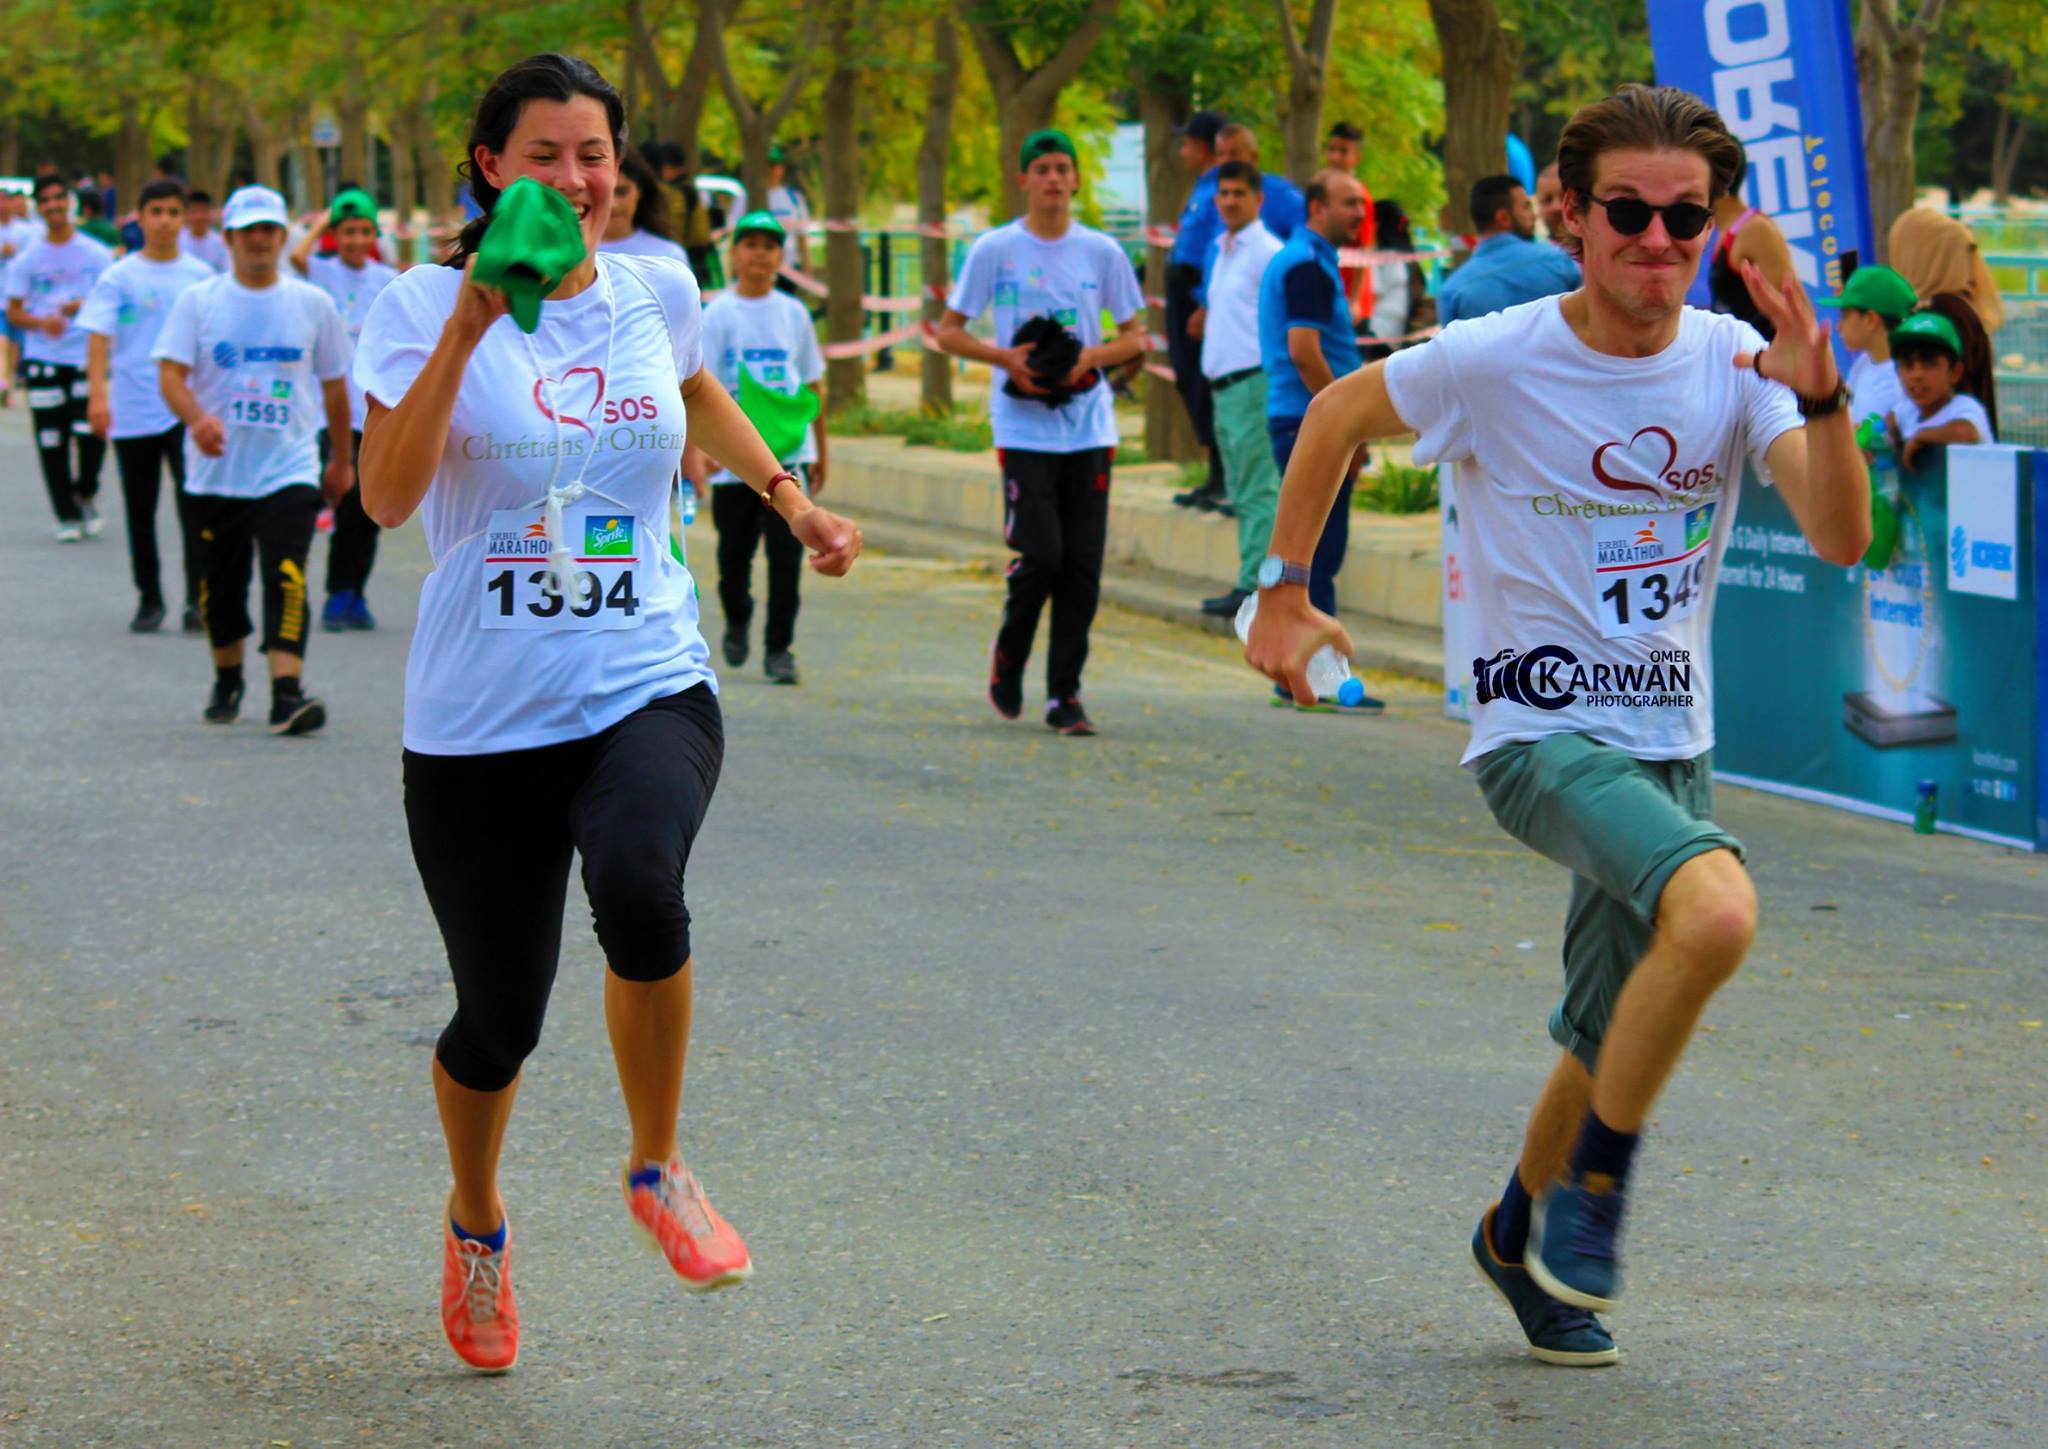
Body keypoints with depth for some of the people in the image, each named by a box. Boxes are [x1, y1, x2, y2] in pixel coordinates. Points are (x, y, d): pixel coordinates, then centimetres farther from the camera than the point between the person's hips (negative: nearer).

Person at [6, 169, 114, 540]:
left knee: (90, 433, -13)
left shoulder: (97, 255, 3)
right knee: (52, 443, 1)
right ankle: (67, 516, 12)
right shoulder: (27, 259, 5)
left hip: (86, 356, -1)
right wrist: (41, 322, -14)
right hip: (42, 360, 1)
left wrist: (83, 308, -15)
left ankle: (86, 495, 14)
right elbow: (13, 313, 6)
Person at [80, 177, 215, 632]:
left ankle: (197, 601, -12)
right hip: (132, 410, 0)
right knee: (141, 511, 8)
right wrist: (97, 394, -20)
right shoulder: (119, 277, 0)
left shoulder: (201, 277, 6)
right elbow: (99, 337, -8)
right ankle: (149, 599, 20)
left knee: (193, 502, -13)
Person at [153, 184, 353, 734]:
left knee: (287, 578, -17)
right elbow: (171, 373, -7)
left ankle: (287, 691, -21)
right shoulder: (198, 301, 2)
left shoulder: (313, 304, 5)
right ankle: (226, 680, 32)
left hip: (289, 470, -1)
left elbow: (333, 384, 14)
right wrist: (197, 418, -27)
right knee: (221, 584, 10)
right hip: (215, 473, 1)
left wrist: (342, 458, 17)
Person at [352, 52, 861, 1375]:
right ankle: (477, 1222, 40)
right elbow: (387, 496, -20)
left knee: (640, 890, -32)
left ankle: (657, 1171, -7)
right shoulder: (427, 307, -6)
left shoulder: (658, 288, 6)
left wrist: (791, 499, 26)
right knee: (500, 1020, 6)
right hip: (479, 718, -1)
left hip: (648, 685, 1)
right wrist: (469, 328, -25)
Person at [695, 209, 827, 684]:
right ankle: (736, 623, 36)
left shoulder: (793, 314, 8)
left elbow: (813, 386, 16)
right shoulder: (718, 314, -1)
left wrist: (820, 452, 17)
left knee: (786, 551, -9)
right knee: (734, 553, 9)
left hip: (788, 452, 1)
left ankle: (779, 648, -3)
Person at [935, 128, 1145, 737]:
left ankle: (1065, 695, 7)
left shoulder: (1102, 252, 7)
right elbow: (949, 332, 4)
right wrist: (1006, 358, -12)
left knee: (1082, 565, -1)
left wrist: (1092, 356, -9)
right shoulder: (994, 250, 1)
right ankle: (1009, 657, 15)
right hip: (1023, 428, -2)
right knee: (1039, 555, -12)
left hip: (1089, 428, 2)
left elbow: (1135, 336, 11)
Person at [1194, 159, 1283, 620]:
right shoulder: (1221, 251, 18)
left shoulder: (1267, 252, -10)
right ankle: (1251, 585, 17)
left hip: (1255, 380, -10)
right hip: (1224, 385, 10)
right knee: (1243, 492, 12)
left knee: (1258, 491, -9)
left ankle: (1255, 586, -11)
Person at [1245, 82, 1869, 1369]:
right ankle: (1596, 1178, -13)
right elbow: (1339, 415, 5)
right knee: (1717, 909, -32)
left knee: (1612, 1048, 15)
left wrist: (1819, 400, -30)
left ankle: (1524, 1233, 44)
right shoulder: (1493, 363, -12)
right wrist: (1285, 593, 8)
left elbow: (1841, 540, -14)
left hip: (1672, 746, 5)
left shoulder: (1733, 363, -3)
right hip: (1540, 733, -5)